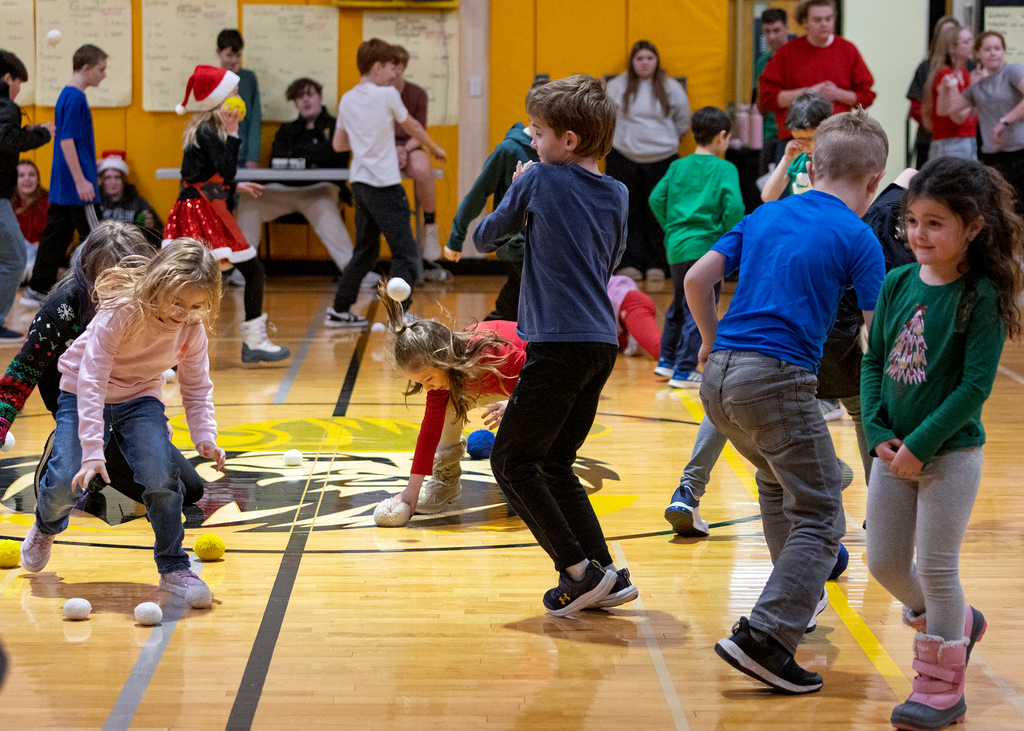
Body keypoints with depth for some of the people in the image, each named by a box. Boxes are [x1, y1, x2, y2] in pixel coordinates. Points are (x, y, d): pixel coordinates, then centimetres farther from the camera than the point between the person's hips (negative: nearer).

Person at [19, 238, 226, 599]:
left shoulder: (193, 329, -14)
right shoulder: (119, 313, -30)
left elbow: (197, 387, 1)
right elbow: (91, 381, -32)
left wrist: (205, 437, -15)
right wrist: (93, 450, -38)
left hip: (141, 399, 3)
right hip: (83, 396, -3)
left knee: (161, 475, -24)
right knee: (67, 482, -18)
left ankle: (174, 568, -4)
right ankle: (46, 527, 22)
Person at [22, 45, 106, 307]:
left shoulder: (67, 95, 14)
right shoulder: (75, 98, -16)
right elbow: (67, 140, -21)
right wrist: (81, 180, -22)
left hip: (62, 185, 10)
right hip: (75, 186, -10)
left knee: (56, 235, 11)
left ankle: (38, 290, 13)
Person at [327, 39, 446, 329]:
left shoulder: (347, 100, 9)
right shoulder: (387, 95, -8)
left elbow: (339, 144, 17)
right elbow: (412, 126, 7)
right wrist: (434, 148, 23)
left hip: (359, 182, 8)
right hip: (384, 185, -8)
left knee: (365, 251, 19)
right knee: (405, 252, -5)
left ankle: (339, 311, 22)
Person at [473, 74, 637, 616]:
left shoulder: (539, 180, -6)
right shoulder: (616, 195, 11)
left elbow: (484, 239, 5)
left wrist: (518, 197, 23)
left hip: (559, 345, -7)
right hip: (602, 344, 7)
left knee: (511, 461, 2)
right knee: (554, 465, 17)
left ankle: (580, 570, -4)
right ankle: (606, 576, 13)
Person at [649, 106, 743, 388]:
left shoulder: (678, 167, 10)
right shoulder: (724, 169, -5)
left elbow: (656, 199, 6)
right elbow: (734, 207, -16)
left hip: (677, 248, 6)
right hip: (706, 247, -6)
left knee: (679, 305, 22)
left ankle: (666, 359, 30)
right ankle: (684, 370, -1)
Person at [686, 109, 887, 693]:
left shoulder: (765, 216, 15)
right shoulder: (857, 238, -1)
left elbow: (697, 280, 12)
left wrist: (713, 340, 26)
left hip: (720, 375, 7)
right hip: (778, 379, -7)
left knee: (777, 479, 31)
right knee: (820, 517, -1)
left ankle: (801, 594, 45)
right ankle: (765, 636, -16)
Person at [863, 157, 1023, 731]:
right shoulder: (898, 284, 2)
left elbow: (975, 387, -17)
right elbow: (873, 362, 5)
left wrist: (920, 445, -19)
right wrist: (878, 434, -7)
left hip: (952, 453, -6)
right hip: (894, 450, 6)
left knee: (936, 567, 0)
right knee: (885, 563, 11)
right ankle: (956, 624, 38)